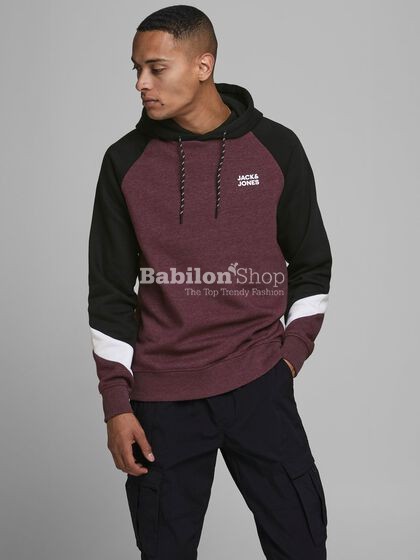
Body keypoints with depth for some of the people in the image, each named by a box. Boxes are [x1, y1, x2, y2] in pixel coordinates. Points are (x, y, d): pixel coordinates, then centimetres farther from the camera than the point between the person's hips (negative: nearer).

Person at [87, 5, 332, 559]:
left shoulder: (277, 148, -1)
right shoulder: (126, 161, 0)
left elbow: (312, 264, 9)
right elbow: (110, 290, 2)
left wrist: (291, 355, 1)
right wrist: (116, 403, -1)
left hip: (259, 387, 0)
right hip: (160, 398, 1)